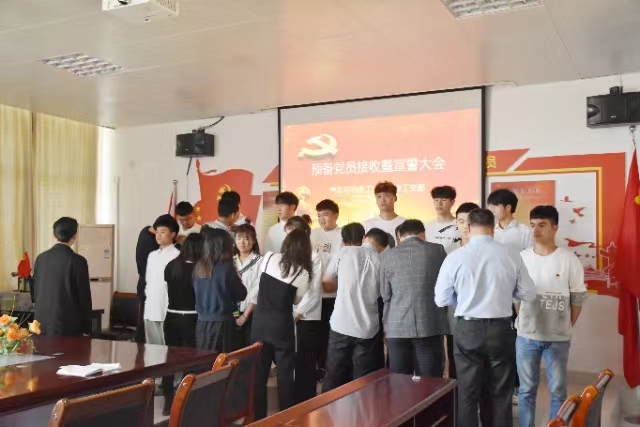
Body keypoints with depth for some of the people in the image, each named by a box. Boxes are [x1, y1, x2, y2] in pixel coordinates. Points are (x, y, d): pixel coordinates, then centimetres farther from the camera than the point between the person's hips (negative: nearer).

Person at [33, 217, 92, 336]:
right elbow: (84, 296, -9)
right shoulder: (78, 261, -12)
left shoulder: (41, 258, 4)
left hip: (43, 321, 6)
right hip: (68, 323, -5)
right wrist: (86, 327, 0)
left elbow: (36, 290, 12)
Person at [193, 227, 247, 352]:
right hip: (222, 323, -5)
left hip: (202, 323, 6)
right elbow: (241, 294, -2)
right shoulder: (226, 267, -13)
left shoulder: (199, 267, 2)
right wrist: (237, 279, 12)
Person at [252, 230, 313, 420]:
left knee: (258, 373, 12)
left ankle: (257, 417, 21)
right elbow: (297, 300, 3)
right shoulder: (303, 273, -9)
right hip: (282, 326, -3)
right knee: (285, 374, 10)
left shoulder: (268, 257, -2)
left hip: (259, 323, 3)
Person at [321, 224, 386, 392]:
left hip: (341, 326, 1)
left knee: (334, 378, 12)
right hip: (368, 329, 0)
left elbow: (326, 284, 9)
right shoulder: (381, 261, 1)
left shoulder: (344, 252, 1)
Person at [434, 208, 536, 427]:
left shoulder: (455, 257, -9)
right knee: (500, 395, 16)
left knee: (467, 395, 13)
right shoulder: (511, 255, -6)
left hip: (467, 330, -1)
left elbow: (441, 300, -1)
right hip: (501, 330, 1)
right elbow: (529, 294, 2)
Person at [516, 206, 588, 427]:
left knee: (558, 391, 9)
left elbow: (578, 297, 0)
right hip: (526, 336, 2)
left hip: (558, 338, -2)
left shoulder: (569, 259, -7)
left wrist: (567, 326, 2)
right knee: (526, 390, 11)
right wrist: (524, 321, 6)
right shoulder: (521, 258, 1)